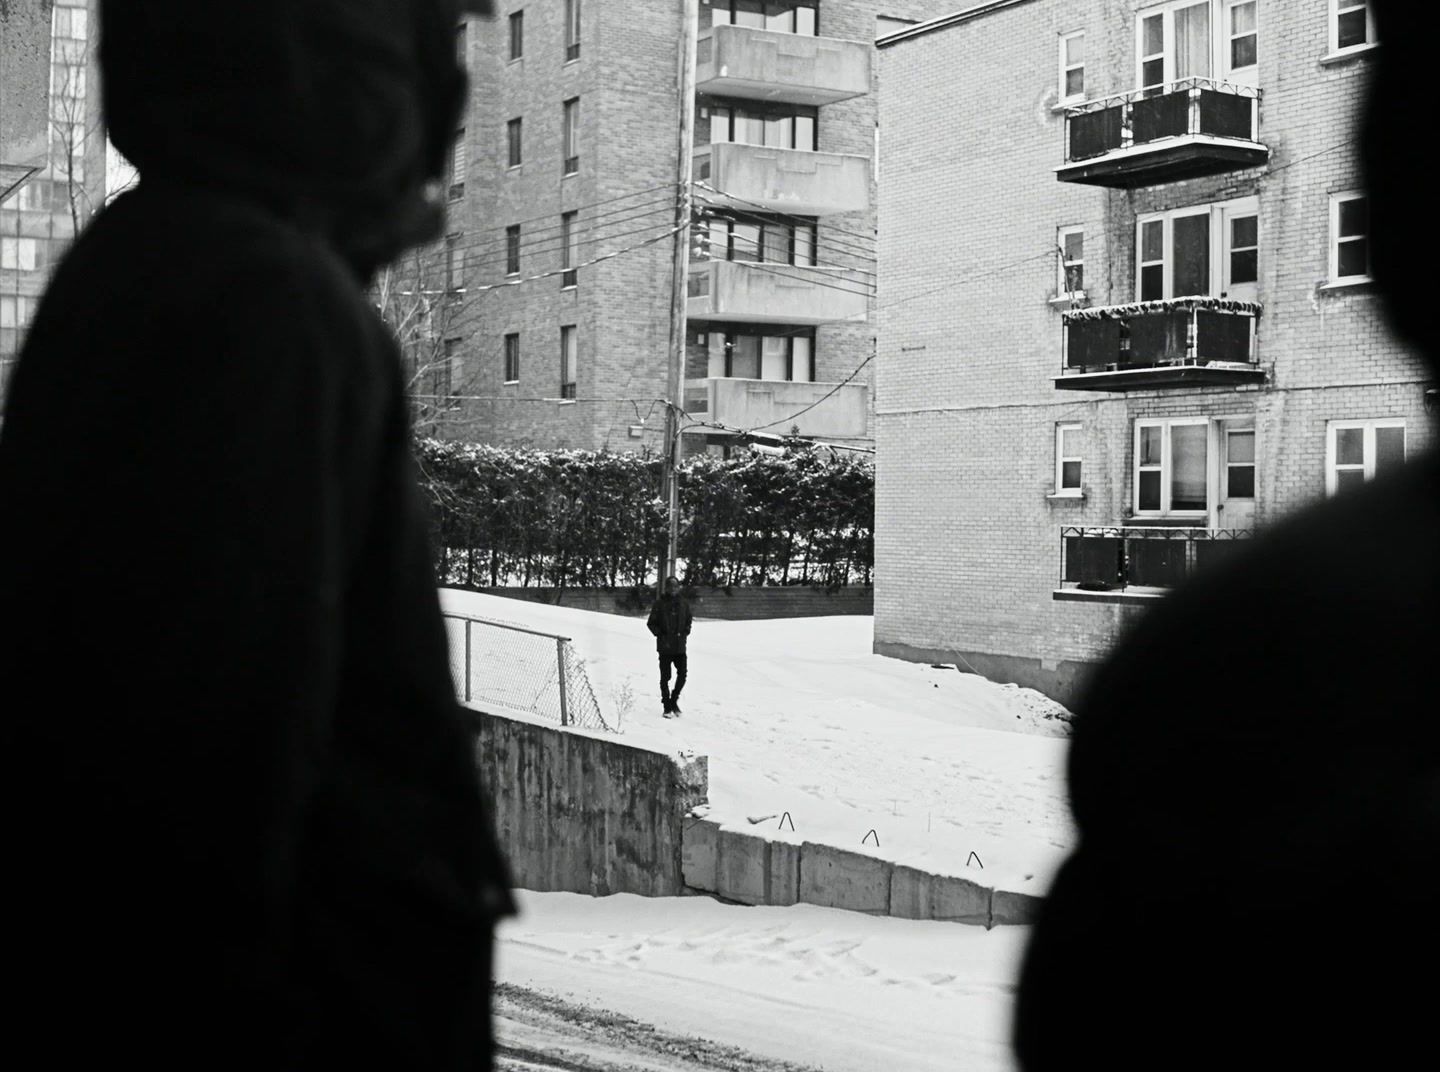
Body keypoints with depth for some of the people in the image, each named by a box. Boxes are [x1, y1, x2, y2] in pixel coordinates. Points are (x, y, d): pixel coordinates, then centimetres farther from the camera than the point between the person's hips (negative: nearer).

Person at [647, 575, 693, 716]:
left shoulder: (683, 603, 7)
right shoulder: (659, 604, -2)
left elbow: (688, 621, 19)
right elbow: (651, 623, 2)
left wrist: (685, 632, 3)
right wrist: (660, 634, -10)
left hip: (680, 646, 3)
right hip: (665, 646, -3)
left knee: (682, 674, -1)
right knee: (665, 677, 1)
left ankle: (674, 699, 22)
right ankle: (667, 707, 9)